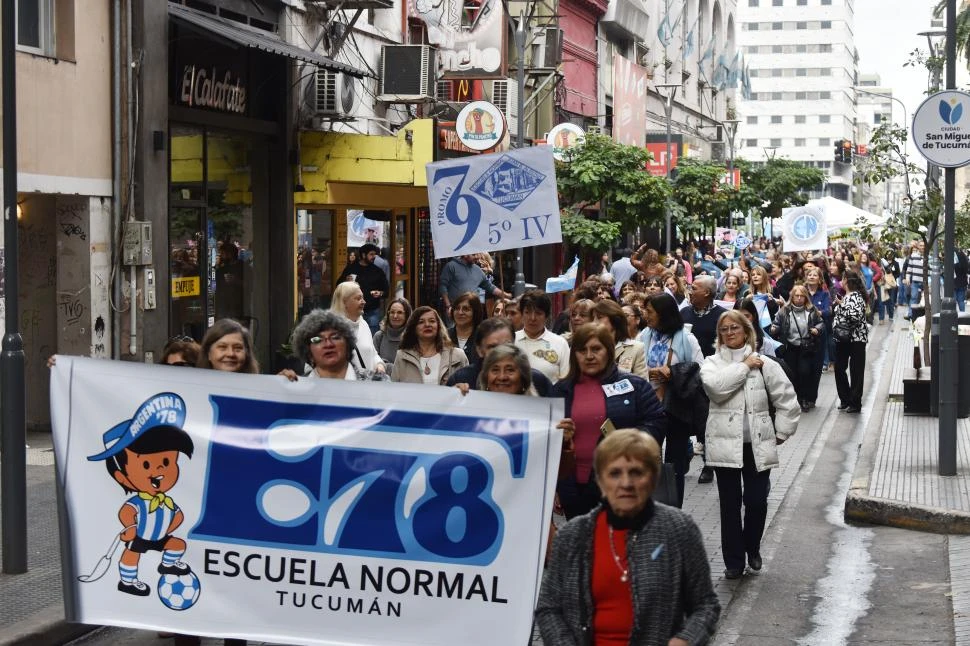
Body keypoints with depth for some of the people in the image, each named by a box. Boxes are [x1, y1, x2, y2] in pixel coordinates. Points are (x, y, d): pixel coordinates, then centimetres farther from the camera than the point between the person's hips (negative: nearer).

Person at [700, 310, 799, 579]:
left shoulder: (763, 364, 3)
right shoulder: (712, 363, 2)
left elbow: (787, 401, 5)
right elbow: (715, 386, -20)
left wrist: (780, 433, 2)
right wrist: (744, 366, -13)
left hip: (758, 444, 1)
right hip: (726, 444, 0)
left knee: (757, 501, 2)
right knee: (730, 504, 4)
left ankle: (752, 548, 28)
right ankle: (733, 561, 13)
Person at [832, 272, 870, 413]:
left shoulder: (856, 297, -14)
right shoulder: (845, 296, 13)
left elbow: (856, 316, -26)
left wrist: (842, 305, -20)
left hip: (856, 339, -9)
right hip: (842, 338, 9)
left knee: (856, 371, -1)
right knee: (839, 368, 9)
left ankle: (855, 403, 3)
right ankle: (845, 399, 19)